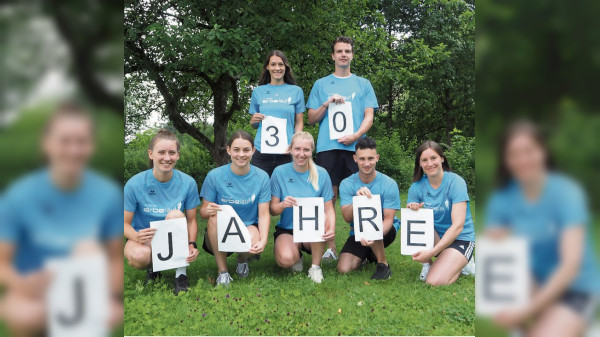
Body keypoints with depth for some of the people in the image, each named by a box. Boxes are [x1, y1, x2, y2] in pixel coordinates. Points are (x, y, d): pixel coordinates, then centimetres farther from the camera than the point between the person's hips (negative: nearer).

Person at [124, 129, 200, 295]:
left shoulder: (188, 183, -10)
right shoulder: (135, 184, -14)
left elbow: (191, 219, -3)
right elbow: (125, 223, -9)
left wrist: (192, 244, -22)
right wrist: (137, 237, -32)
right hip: (144, 239, -1)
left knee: (175, 215, -31)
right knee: (139, 256, -36)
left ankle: (181, 273, -17)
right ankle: (152, 267, 4)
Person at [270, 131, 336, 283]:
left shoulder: (321, 174, -3)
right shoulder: (280, 172, -5)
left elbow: (329, 208, -7)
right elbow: (272, 210, -5)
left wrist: (332, 228, -28)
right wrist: (283, 205, -28)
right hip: (287, 229, -1)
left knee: (322, 217, -34)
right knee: (286, 260, -32)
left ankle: (316, 266, -10)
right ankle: (297, 254, 9)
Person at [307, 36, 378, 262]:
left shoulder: (363, 84, 17)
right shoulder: (321, 85, 17)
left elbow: (369, 116, 9)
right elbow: (311, 119, 13)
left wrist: (356, 135, -9)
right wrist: (327, 103, -5)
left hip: (355, 147, 0)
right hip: (327, 147, 0)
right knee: (328, 196, -2)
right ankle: (329, 247, 4)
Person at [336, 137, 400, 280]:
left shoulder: (389, 184, -14)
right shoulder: (347, 184, -8)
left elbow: (389, 219, -19)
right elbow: (347, 217, -18)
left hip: (384, 231, -3)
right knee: (343, 269, -16)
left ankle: (383, 264, -14)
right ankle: (368, 255, 19)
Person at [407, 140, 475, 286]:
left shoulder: (455, 182, -16)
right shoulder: (417, 187, -4)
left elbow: (458, 226, -23)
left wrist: (432, 252, -31)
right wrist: (411, 211, -26)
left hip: (461, 239, -4)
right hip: (435, 237, 4)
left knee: (434, 282, -24)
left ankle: (460, 265, 7)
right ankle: (427, 265, -5)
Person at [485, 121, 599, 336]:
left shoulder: (566, 193, -14)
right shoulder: (502, 199, -3)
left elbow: (571, 263, -21)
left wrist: (528, 310, -27)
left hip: (575, 289, -4)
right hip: (532, 287, 5)